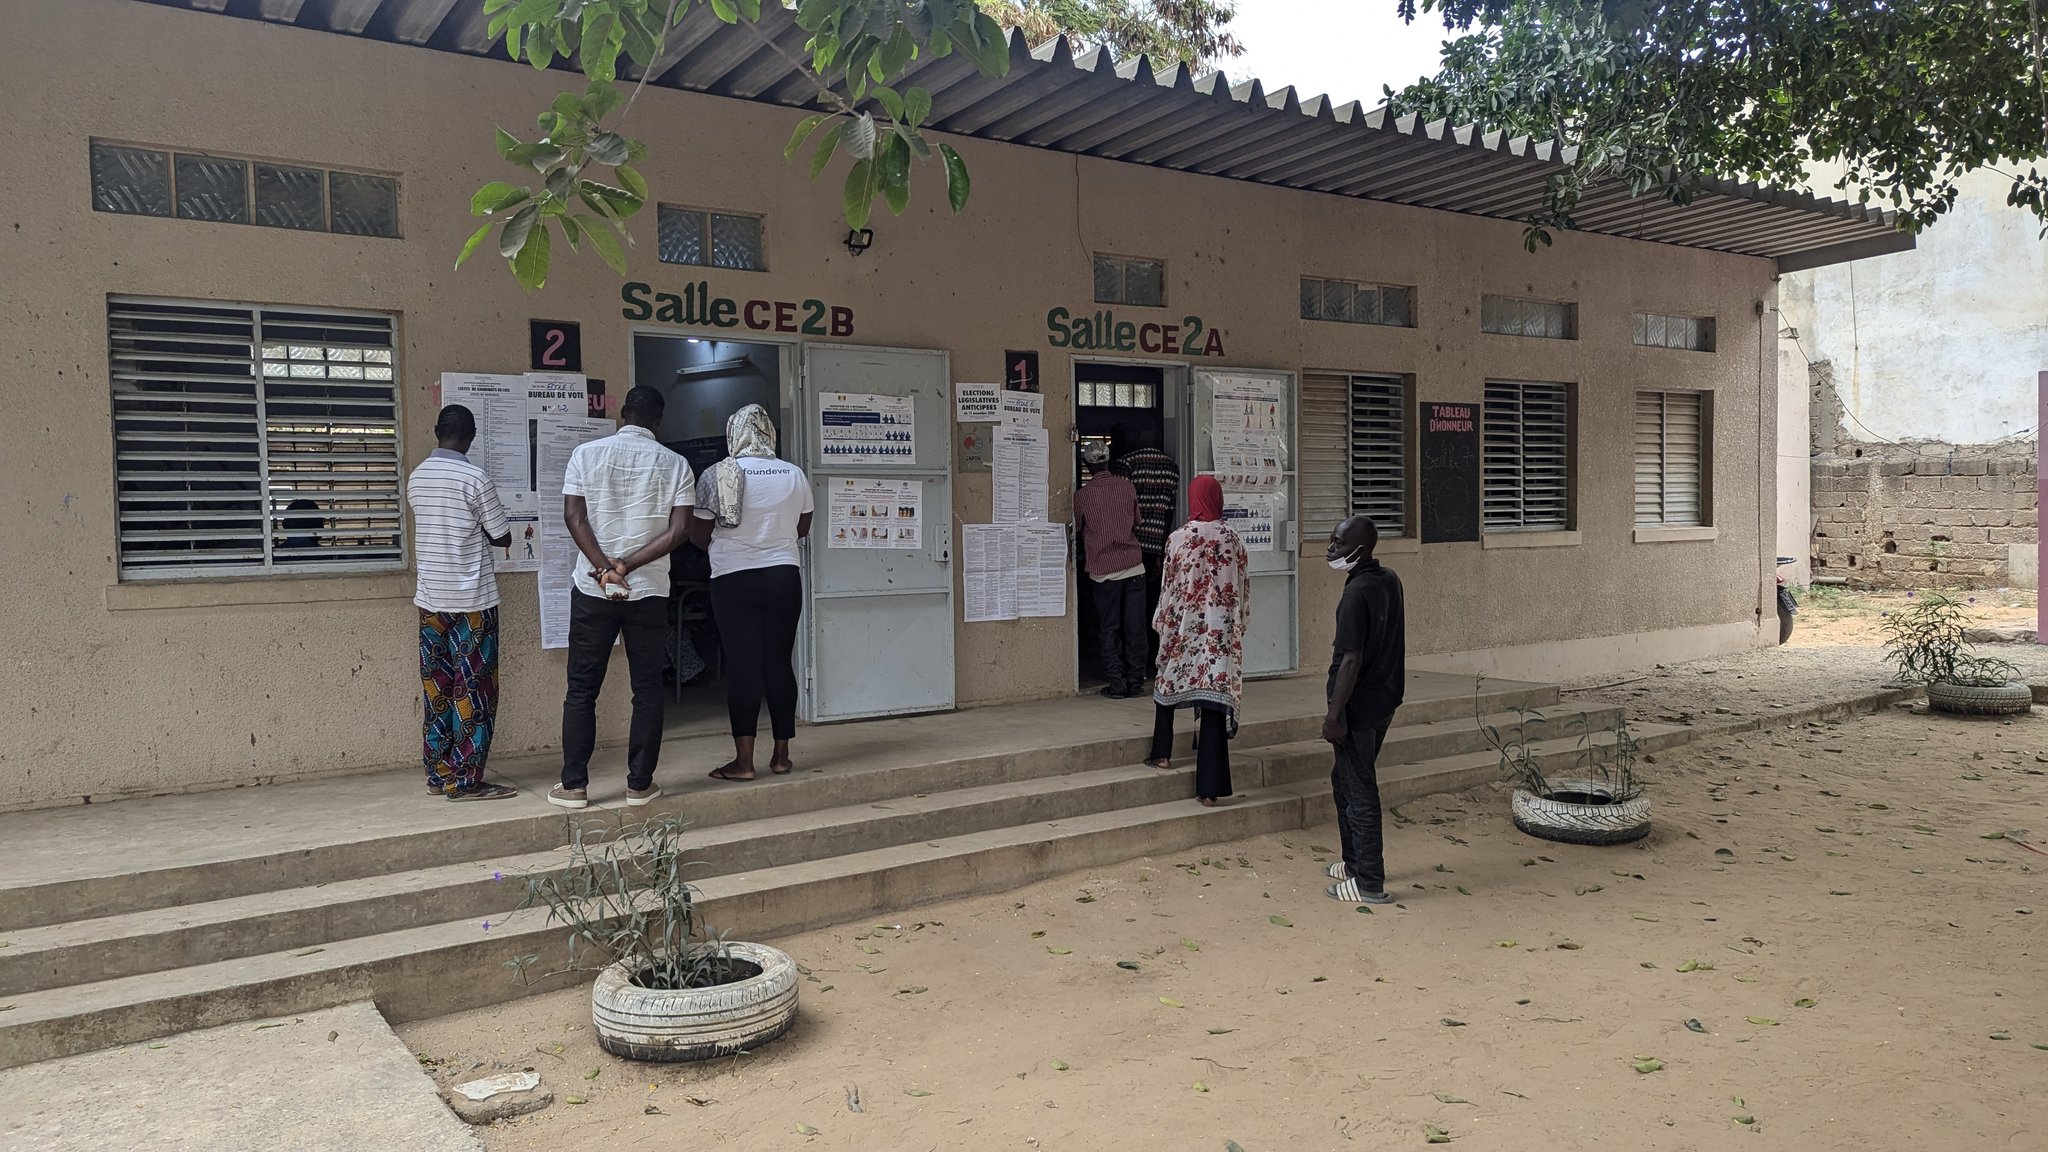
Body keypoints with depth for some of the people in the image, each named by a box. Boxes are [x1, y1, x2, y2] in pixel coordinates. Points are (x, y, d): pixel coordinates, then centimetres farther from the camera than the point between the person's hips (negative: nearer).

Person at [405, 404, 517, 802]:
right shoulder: (475, 479, -12)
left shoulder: (415, 478, 6)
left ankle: (439, 774, 16)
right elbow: (503, 537, -5)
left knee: (436, 688, 10)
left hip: (430, 598, 6)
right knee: (473, 690, -1)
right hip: (472, 600, -6)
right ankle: (464, 780, 1)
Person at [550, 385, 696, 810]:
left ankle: (573, 785, 10)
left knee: (582, 690, 8)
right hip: (649, 592, 0)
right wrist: (627, 566, -10)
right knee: (647, 690, 8)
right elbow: (678, 531, -7)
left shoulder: (586, 453, 1)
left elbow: (573, 516, -8)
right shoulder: (674, 464, 1)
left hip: (592, 590, 0)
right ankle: (640, 784, 10)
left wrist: (606, 568, -13)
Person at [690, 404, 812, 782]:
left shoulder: (718, 474, -7)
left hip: (734, 580, -3)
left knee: (742, 665, 0)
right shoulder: (794, 474, 2)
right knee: (779, 663, 7)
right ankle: (781, 756, 12)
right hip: (784, 577, 3)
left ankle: (743, 760, -1)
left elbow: (698, 534, -3)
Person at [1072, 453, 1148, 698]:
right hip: (1133, 566, 2)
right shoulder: (1127, 487, 2)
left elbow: (1078, 530, 8)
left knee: (1109, 630, 5)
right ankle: (1135, 682, 11)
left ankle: (1117, 684, 4)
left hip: (1103, 570, -2)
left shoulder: (1082, 495, -6)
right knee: (1135, 627, 7)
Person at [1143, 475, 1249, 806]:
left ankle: (1163, 753, 29)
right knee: (1215, 702, -1)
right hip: (1222, 633, 1)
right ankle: (1210, 787, -1)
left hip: (1185, 629, -1)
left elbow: (1170, 587, -2)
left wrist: (1162, 625, 10)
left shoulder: (1179, 539, -7)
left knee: (1167, 685, 25)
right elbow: (1242, 589, 5)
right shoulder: (1232, 540, 0)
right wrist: (1238, 625, 17)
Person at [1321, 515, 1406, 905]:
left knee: (1359, 791, 0)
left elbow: (1351, 660, -23)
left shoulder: (1356, 594, -21)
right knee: (1344, 780, 21)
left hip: (1359, 705, -9)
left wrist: (1334, 716, -20)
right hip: (1384, 699, 9)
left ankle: (1369, 883, 8)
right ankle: (1356, 862, 32)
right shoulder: (1389, 581, 6)